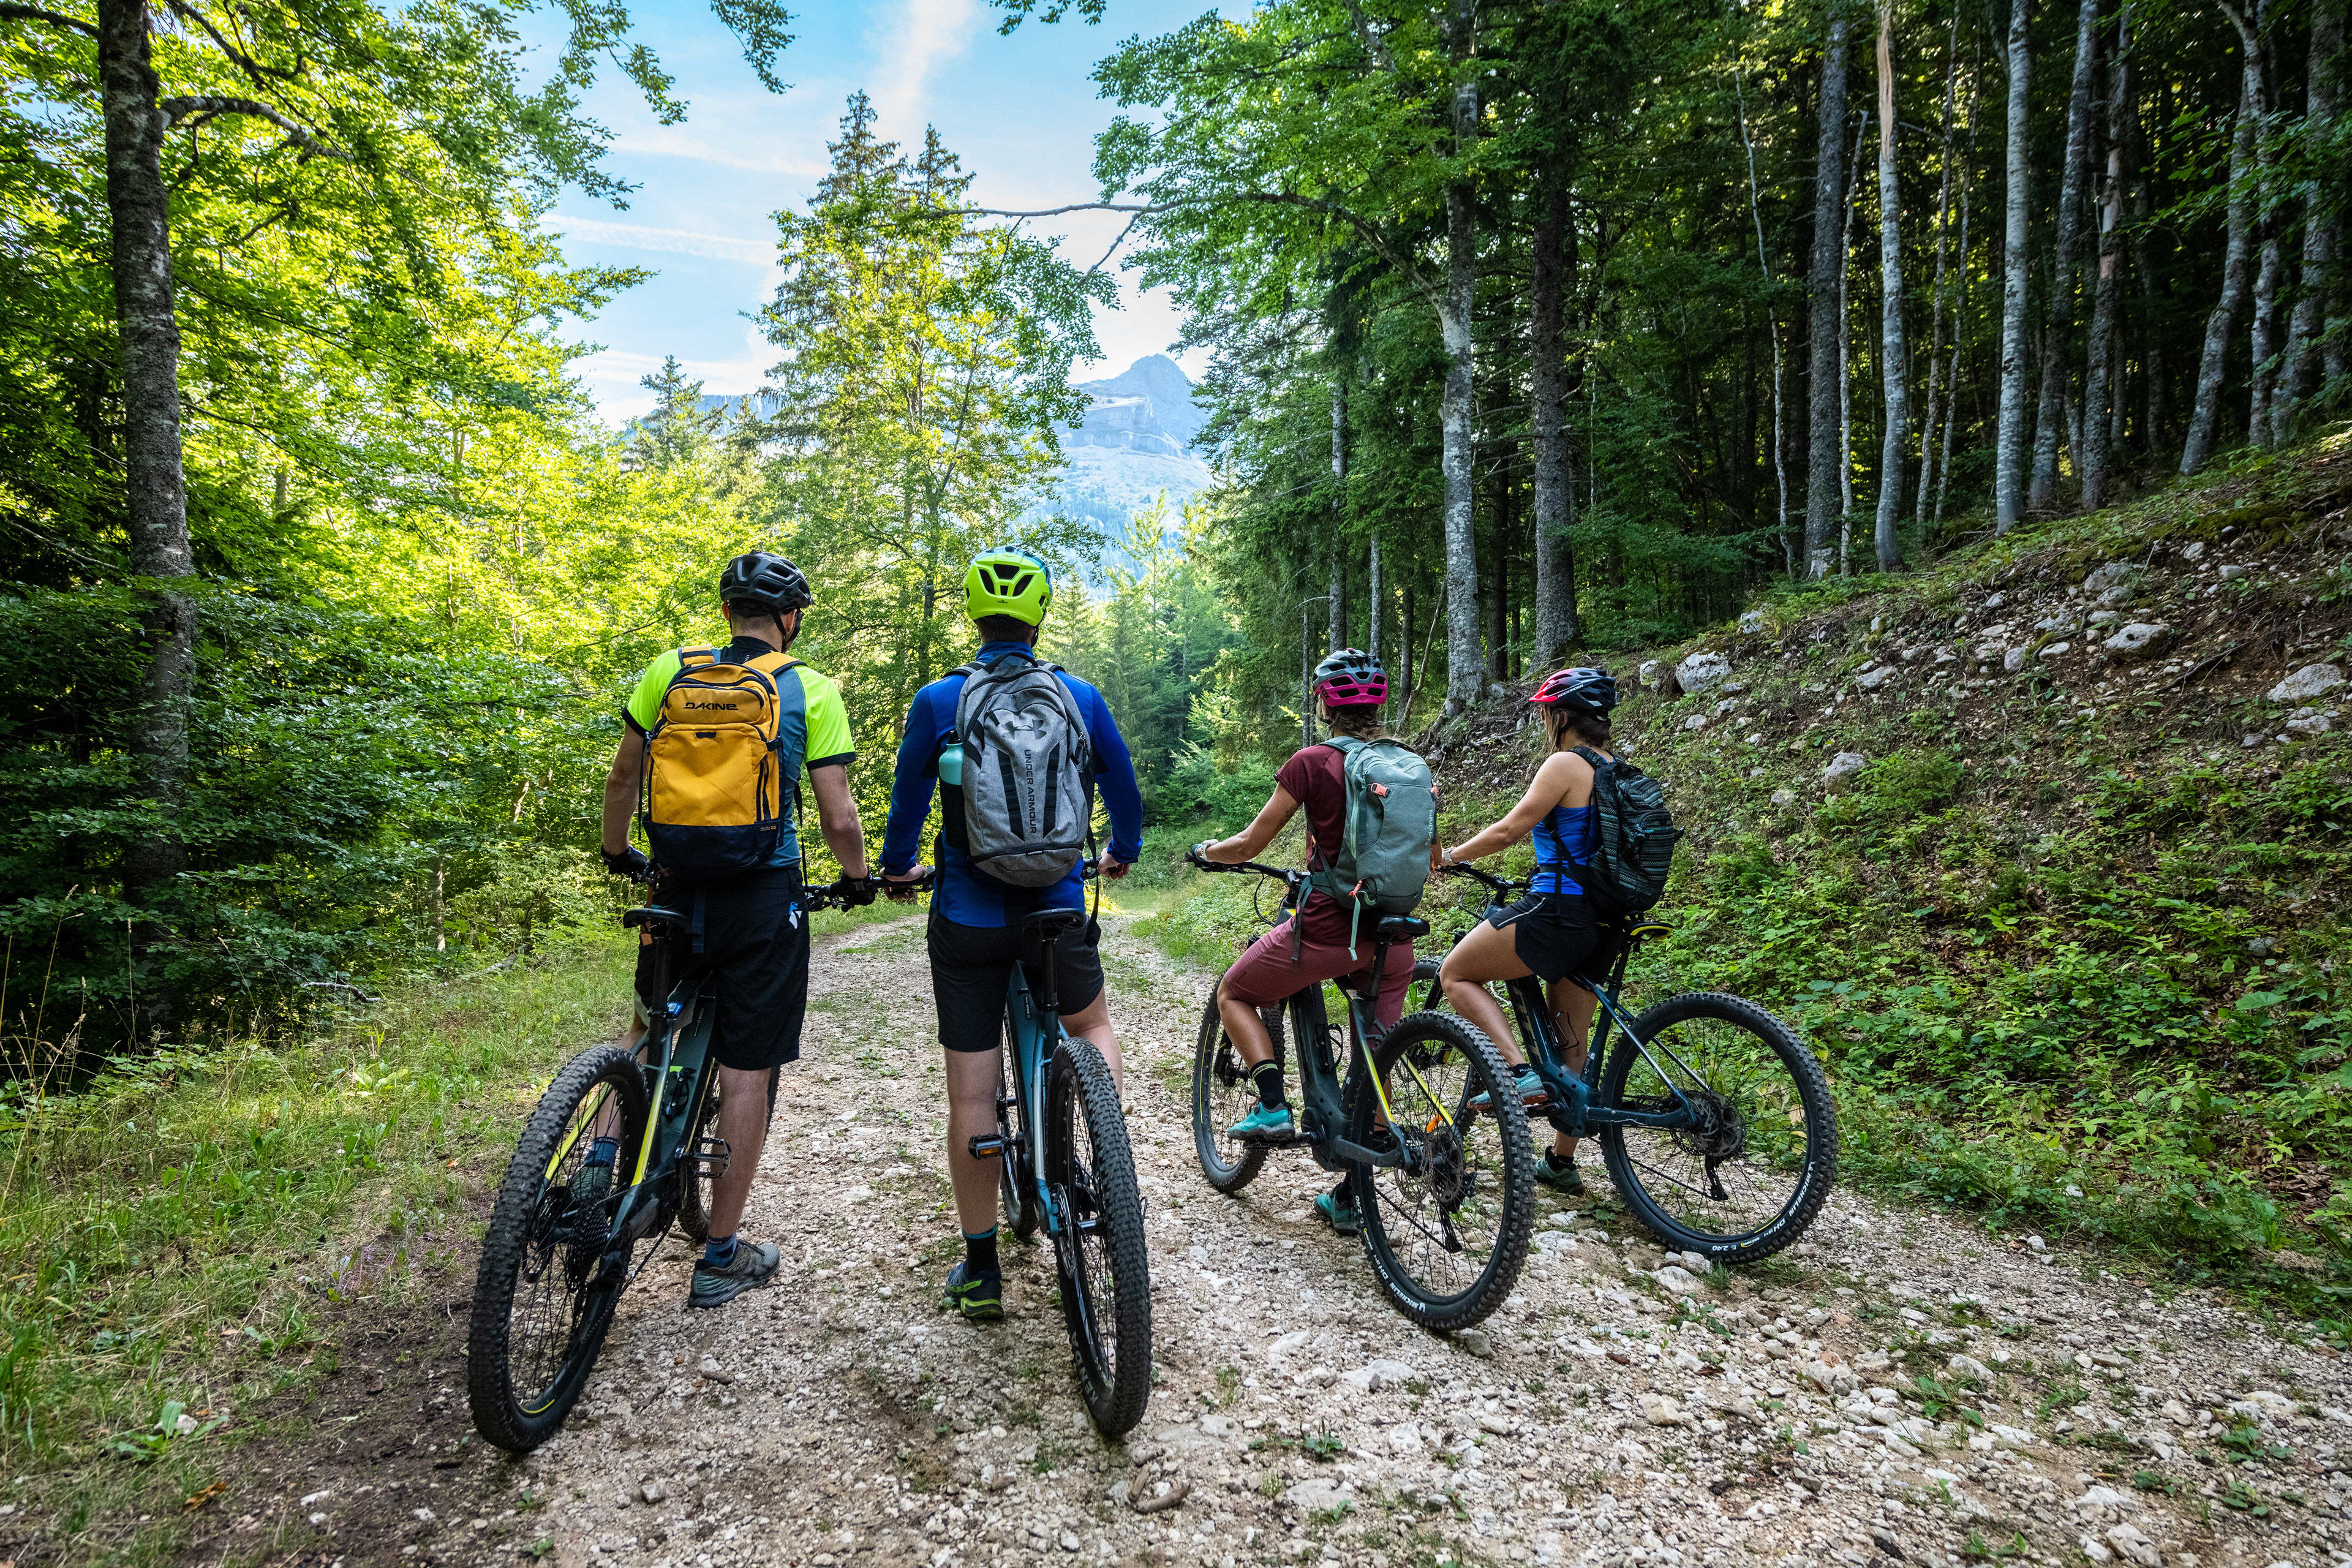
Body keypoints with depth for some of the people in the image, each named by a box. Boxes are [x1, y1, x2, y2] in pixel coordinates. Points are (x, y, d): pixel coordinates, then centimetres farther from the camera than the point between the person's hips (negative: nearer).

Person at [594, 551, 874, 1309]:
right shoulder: (811, 691, -6)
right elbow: (838, 819, -8)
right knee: (746, 1073, 6)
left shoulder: (668, 671, 3)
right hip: (766, 897, -3)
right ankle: (722, 1257, 15)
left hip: (680, 887, 3)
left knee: (652, 1028, 30)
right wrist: (857, 877, 11)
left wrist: (616, 853, 28)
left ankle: (600, 1159, 16)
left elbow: (622, 777, 11)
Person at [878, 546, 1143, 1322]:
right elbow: (1123, 784, 11)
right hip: (1058, 910, 1)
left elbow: (908, 797, 4)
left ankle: (980, 1268, 18)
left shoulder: (937, 699, -4)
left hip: (967, 918, 0)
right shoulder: (1079, 696, 0)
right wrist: (1122, 852, 31)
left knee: (971, 1092, 8)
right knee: (1093, 1026, 28)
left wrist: (896, 867, 24)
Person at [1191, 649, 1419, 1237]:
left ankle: (1274, 1107, 6)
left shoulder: (1312, 762, -8)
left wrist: (1206, 850, 16)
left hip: (1327, 928, -5)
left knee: (1233, 994, 19)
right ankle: (1350, 1198, 23)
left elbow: (1250, 844, -4)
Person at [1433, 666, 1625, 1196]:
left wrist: (1448, 856, 0)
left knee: (1456, 974, 7)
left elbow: (1508, 830, -14)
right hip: (1604, 923, 9)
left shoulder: (1565, 764, -12)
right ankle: (1561, 1162, 26)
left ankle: (1520, 1071, -9)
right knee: (1570, 1043, 17)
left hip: (1557, 912, -9)